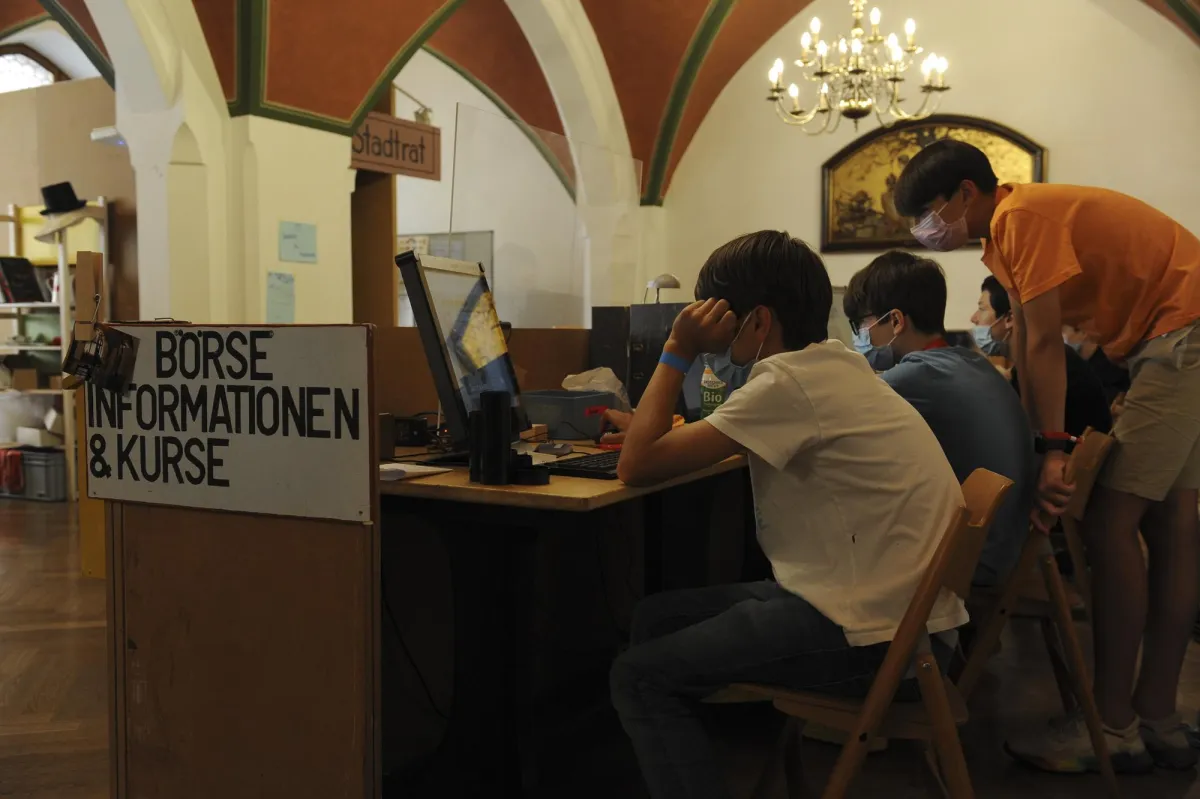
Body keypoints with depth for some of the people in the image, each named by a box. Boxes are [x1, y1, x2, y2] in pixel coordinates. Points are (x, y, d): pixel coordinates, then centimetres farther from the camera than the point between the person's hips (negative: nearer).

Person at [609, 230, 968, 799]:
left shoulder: (791, 383, -19)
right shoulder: (831, 366, 9)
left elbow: (637, 466, -18)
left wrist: (678, 351, -9)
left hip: (873, 636, -9)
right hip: (896, 607, 9)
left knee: (639, 676, -5)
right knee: (655, 619, 13)